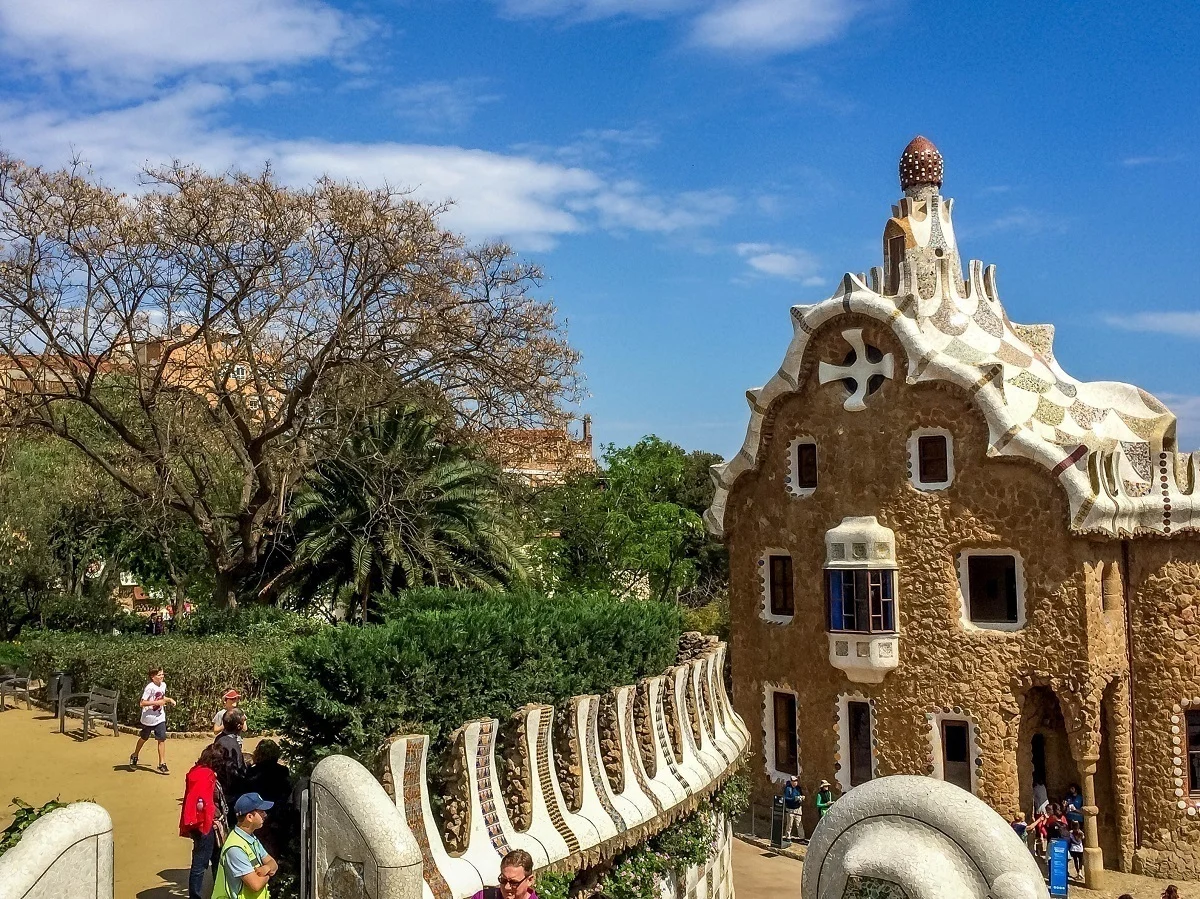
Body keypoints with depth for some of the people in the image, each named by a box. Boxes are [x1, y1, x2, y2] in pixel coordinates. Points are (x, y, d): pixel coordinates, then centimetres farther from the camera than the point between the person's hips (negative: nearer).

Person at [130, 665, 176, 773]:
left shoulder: (163, 685, 0)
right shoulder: (150, 687, -21)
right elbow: (142, 703, -25)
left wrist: (169, 699, 2)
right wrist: (157, 702, -28)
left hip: (160, 717, 4)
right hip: (148, 718, -4)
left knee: (162, 739, -5)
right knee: (144, 738, 17)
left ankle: (162, 764, 0)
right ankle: (135, 756, 44)